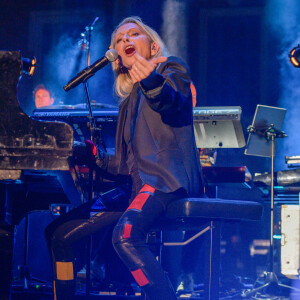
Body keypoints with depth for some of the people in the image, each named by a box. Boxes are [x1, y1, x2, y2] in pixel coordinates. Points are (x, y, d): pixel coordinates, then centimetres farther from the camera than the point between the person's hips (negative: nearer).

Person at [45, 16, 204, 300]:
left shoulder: (171, 67, 7)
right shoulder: (129, 102, 29)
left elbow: (171, 101, -19)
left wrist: (150, 81, -41)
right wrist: (94, 156, 13)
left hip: (168, 177, -9)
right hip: (139, 186, 9)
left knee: (125, 235, -37)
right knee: (58, 233, 5)